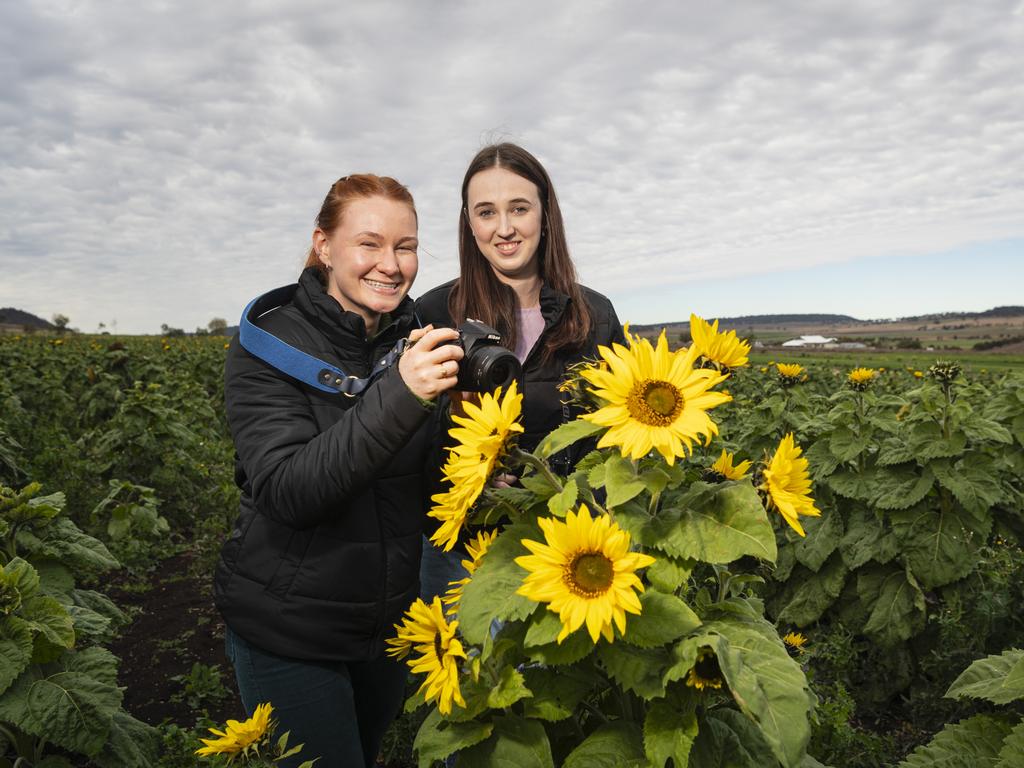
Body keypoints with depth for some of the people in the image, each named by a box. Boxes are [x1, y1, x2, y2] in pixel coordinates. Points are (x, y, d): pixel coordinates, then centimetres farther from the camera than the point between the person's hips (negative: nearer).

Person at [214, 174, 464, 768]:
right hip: (288, 628, -4)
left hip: (391, 621, 5)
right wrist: (399, 395, -37)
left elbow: (426, 490, 2)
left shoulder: (422, 345, -2)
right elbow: (287, 493, -28)